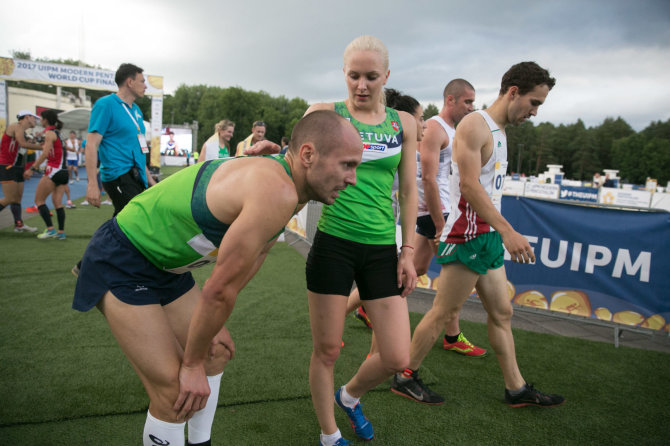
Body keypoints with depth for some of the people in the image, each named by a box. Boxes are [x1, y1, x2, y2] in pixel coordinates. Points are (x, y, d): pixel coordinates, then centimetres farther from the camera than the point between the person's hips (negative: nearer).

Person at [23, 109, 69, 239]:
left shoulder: (49, 133, -7)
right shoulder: (58, 132, 18)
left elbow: (45, 153, -18)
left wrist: (32, 169, -18)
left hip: (54, 170, -8)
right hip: (64, 171, 8)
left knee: (39, 200, 2)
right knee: (58, 202, 8)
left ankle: (50, 229, -6)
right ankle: (61, 232, 4)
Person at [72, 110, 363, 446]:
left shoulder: (278, 179, -1)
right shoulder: (278, 194, -32)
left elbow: (249, 259, 9)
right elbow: (220, 290, -26)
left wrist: (212, 326, 12)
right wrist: (192, 363, -12)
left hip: (165, 265, 10)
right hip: (121, 263, -9)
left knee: (217, 353, 16)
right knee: (175, 392, -11)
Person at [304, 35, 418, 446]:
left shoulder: (403, 123, 8)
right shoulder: (326, 114, 1)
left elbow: (408, 190, 10)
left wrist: (408, 250, 7)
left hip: (382, 249, 3)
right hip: (333, 245, -2)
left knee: (397, 359, 4)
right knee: (327, 351, 7)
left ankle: (349, 395, 38)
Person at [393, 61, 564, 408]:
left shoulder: (499, 131, 17)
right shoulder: (475, 125, -13)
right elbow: (469, 185, -22)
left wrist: (501, 233, 19)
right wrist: (508, 231, -26)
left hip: (488, 236, 10)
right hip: (466, 236, -10)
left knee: (502, 313, 14)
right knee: (444, 312, -1)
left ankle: (516, 389, 27)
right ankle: (405, 376, 15)